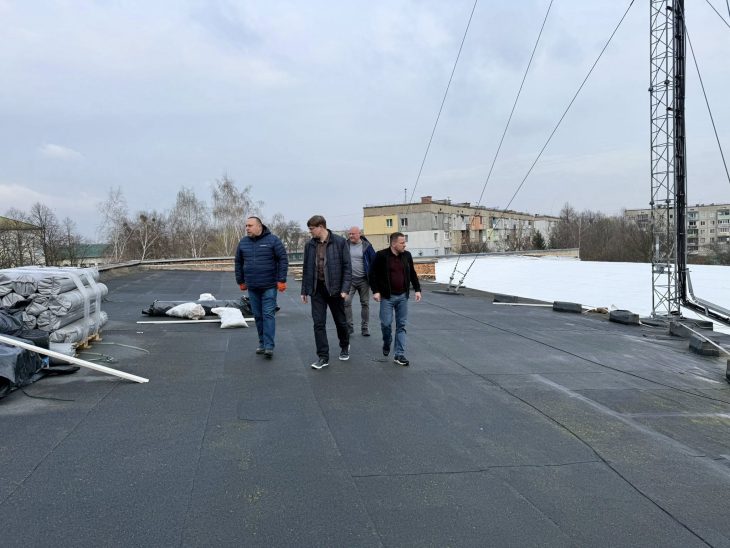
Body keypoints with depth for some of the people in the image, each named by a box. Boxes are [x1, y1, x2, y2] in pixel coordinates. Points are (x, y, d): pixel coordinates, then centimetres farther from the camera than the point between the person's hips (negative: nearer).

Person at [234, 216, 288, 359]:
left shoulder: (272, 240, -6)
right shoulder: (243, 242, 7)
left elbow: (283, 260, -7)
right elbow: (238, 263, 17)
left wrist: (281, 280, -11)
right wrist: (240, 281, 16)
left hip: (269, 286, -4)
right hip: (252, 287, 4)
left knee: (268, 314, -7)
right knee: (258, 316, 9)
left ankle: (269, 346, -6)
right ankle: (262, 343, 20)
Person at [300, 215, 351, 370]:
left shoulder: (339, 242, -8)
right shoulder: (310, 245, 5)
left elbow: (347, 266, -7)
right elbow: (306, 268, 10)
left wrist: (345, 288, -13)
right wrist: (304, 290, 9)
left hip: (334, 288, -3)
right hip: (317, 289, 3)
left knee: (340, 321, 12)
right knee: (318, 323, -1)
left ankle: (345, 347, 37)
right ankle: (323, 357, 6)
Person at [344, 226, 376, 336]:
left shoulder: (366, 246, -1)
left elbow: (374, 262, 2)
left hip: (363, 280, 0)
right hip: (349, 279, 0)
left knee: (365, 303, 6)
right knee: (346, 302, -11)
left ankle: (365, 327, 17)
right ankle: (349, 326, 0)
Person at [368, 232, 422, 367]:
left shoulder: (407, 255, 6)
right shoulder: (381, 255, -7)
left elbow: (412, 274, 16)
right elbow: (373, 273, -4)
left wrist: (417, 289, 10)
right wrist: (375, 291, -10)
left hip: (403, 296, 4)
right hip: (387, 296, -4)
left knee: (401, 325, 3)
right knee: (386, 323, -4)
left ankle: (399, 354, 7)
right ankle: (387, 344, 27)